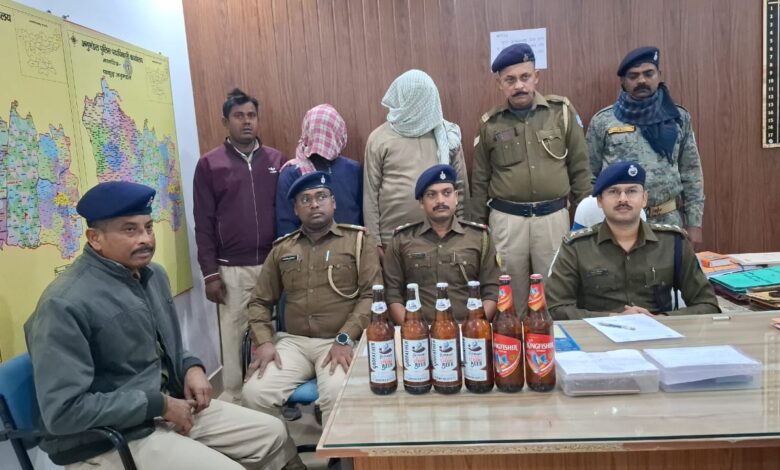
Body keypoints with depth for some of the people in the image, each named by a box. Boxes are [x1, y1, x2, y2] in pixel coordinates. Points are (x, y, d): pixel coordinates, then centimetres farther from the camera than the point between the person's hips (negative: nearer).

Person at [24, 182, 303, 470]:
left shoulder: (153, 274, 5)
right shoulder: (65, 304, -21)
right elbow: (62, 411, -24)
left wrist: (191, 368, -1)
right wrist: (159, 405, -20)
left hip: (169, 407, 8)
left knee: (273, 434, 7)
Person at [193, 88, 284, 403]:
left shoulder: (276, 160, 7)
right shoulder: (209, 165, 1)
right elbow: (204, 224, 0)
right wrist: (209, 273, -5)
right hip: (232, 269, -2)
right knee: (233, 335, 5)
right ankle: (233, 400, 19)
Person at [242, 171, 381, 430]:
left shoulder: (358, 240, 5)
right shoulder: (282, 248, 16)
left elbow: (371, 295, -4)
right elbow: (260, 301, 17)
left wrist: (344, 339, -15)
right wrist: (264, 342, 0)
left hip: (340, 342, -3)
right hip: (292, 341, 4)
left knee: (338, 395, -31)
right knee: (255, 392, -20)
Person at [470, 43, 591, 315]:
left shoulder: (562, 111, 1)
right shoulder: (490, 123, 3)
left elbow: (579, 167, 4)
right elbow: (480, 180, 8)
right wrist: (478, 224, 9)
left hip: (553, 216, 0)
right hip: (506, 219, 1)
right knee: (511, 295, 10)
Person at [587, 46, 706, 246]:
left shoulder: (678, 118, 5)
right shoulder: (602, 121, -1)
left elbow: (691, 174, 6)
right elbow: (589, 176, 2)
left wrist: (694, 223, 3)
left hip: (668, 221, 2)